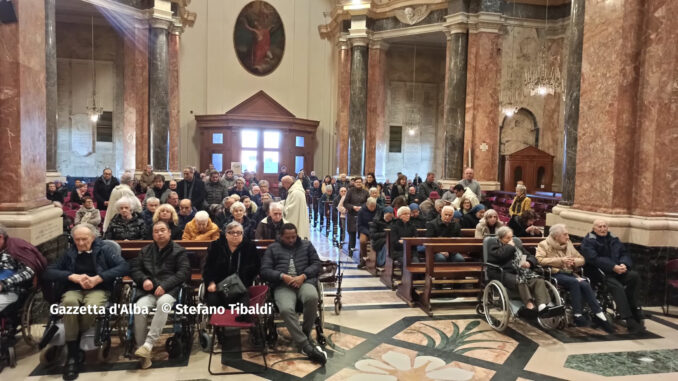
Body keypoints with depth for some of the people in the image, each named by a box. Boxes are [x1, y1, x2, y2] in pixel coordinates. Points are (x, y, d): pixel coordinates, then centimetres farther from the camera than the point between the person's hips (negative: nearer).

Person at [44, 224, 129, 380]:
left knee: (92, 306, -38)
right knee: (69, 302, -35)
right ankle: (72, 354, -27)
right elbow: (49, 272, 7)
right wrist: (73, 276, -10)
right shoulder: (69, 253, 17)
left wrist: (98, 278, -16)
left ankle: (75, 345, -14)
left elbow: (124, 266, -6)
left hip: (98, 290, -2)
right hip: (74, 290, 2)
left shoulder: (105, 249, 9)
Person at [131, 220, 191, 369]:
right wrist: (144, 279, -5)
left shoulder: (179, 251, 11)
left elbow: (184, 272, -1)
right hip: (148, 291, 3)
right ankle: (142, 351, -22)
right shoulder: (145, 250, 23)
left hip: (169, 290, -3)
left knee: (163, 303, -38)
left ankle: (148, 344, -36)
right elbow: (134, 268, 18)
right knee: (139, 308, -30)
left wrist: (165, 285, -14)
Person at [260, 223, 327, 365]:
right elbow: (265, 270, 10)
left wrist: (303, 276, -6)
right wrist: (282, 276, -8)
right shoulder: (273, 248, 21)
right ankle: (306, 345, -29)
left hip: (304, 281, 1)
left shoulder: (306, 245, 23)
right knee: (286, 309, -34)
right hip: (283, 285, -1)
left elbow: (316, 264, 13)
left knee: (312, 297, -36)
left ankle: (305, 334, -14)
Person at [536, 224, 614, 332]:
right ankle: (577, 315, -30)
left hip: (570, 273, 5)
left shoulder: (568, 244, 20)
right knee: (574, 282, -33)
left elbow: (581, 259, 19)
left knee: (585, 284, -27)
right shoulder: (544, 245, 5)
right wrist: (560, 260, -15)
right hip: (555, 274, -5)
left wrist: (573, 261, -5)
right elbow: (540, 260, -12)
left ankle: (598, 315, -25)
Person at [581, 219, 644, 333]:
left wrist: (624, 264, -12)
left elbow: (624, 253, 11)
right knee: (617, 286, -31)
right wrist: (613, 267, -23)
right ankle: (630, 322, -31)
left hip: (617, 271, 6)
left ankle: (634, 310, -14)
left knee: (635, 275, -22)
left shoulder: (613, 239, 20)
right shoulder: (588, 241, 0)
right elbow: (594, 259, -14)